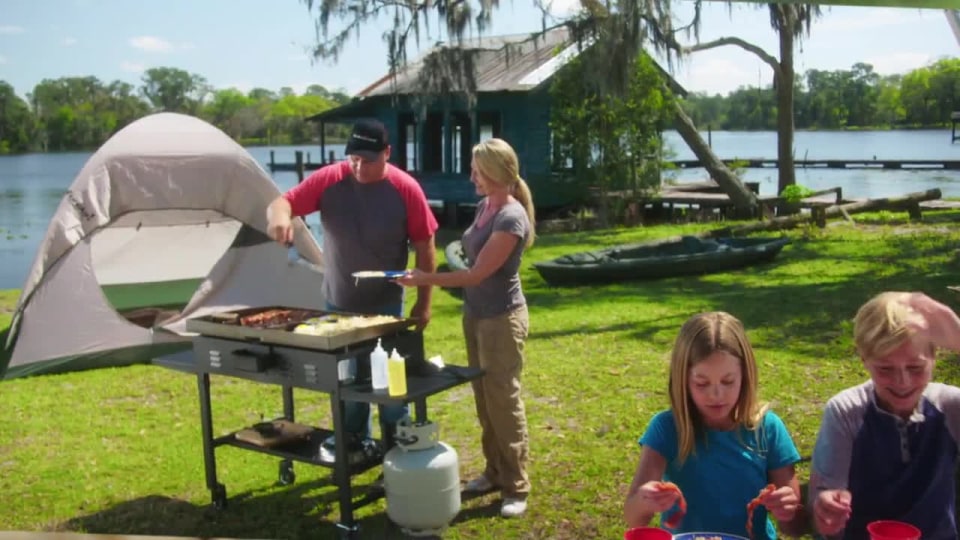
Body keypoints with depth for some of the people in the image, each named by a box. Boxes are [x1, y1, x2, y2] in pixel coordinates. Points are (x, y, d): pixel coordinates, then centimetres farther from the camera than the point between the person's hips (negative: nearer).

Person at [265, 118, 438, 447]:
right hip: (337, 304, 3)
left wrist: (424, 301, -7)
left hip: (386, 306, -3)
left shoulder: (406, 189, -13)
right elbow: (283, 202, -7)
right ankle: (354, 444, 32)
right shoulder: (328, 180, -8)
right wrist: (280, 217, -32)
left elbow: (425, 247, -8)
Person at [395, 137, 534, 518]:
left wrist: (425, 279, -17)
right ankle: (494, 471, 27)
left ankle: (517, 488, 8)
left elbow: (478, 273, -21)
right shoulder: (485, 205, 6)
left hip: (502, 318, -8)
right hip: (476, 313, 8)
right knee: (484, 398, 14)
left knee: (504, 401, -2)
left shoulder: (511, 218, -20)